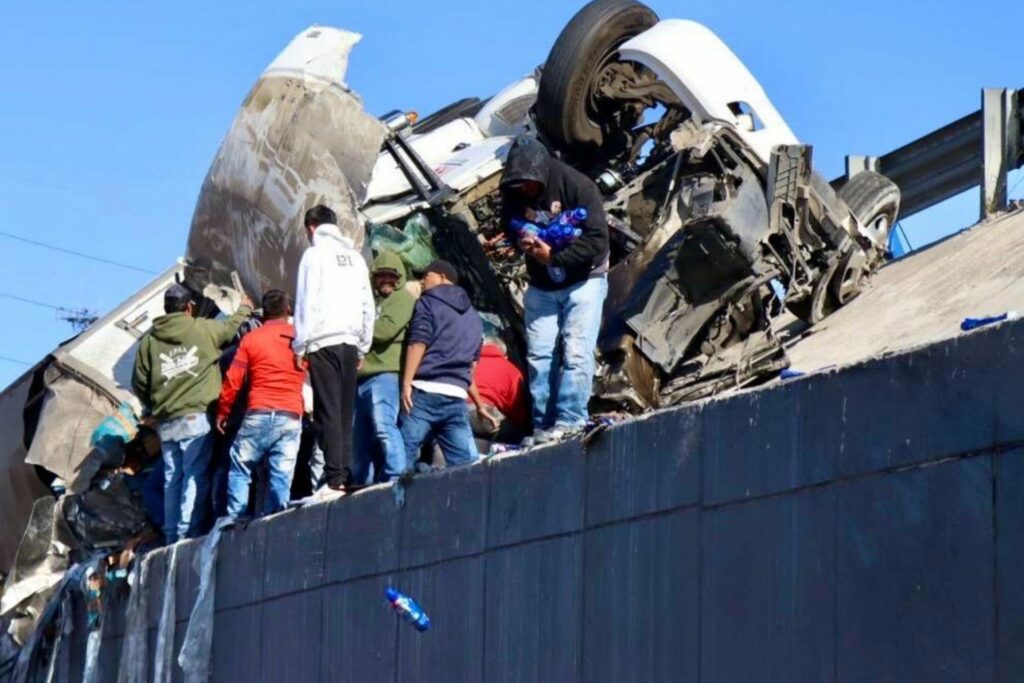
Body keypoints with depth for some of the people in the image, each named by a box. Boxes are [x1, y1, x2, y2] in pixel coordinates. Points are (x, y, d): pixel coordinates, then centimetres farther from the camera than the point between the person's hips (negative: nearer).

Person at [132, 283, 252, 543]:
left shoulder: (149, 340, 9)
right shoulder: (203, 329, 0)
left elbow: (139, 383, 10)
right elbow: (233, 326, 18)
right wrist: (245, 308, 39)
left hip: (166, 422, 4)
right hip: (197, 416, -4)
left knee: (172, 480, 10)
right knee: (196, 477, -6)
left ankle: (172, 536, 12)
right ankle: (189, 532, -13)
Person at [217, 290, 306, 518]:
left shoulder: (251, 338, 3)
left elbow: (233, 380, 3)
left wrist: (223, 412, 12)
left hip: (258, 414, -2)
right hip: (291, 417, 2)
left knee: (239, 469, 8)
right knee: (282, 477, 2)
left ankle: (235, 521, -1)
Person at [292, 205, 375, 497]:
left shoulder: (315, 254, -2)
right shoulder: (354, 256, 14)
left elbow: (306, 302, -7)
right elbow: (368, 306, 15)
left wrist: (300, 345, -4)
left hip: (323, 343, -5)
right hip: (350, 341, 5)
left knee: (328, 412, -8)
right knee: (345, 412, 8)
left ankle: (335, 479, -14)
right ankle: (346, 475, 3)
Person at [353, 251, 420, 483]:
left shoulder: (403, 298, 5)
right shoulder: (371, 303, 30)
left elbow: (385, 329, -10)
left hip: (385, 375, -9)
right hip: (362, 379, 9)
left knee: (383, 427, -25)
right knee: (361, 438, 9)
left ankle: (397, 478, -32)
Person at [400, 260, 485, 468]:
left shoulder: (428, 302, 6)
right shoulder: (473, 315, 25)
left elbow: (418, 343, -8)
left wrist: (406, 384, -14)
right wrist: (479, 403, 33)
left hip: (425, 391, -6)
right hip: (456, 397, 6)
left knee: (403, 455, -10)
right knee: (465, 462, 3)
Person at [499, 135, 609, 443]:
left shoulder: (578, 186, -21)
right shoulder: (513, 193, -5)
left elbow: (597, 241, -23)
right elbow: (508, 227, 11)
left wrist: (553, 257, -26)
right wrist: (521, 240, -14)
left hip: (583, 281, -5)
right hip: (541, 287, 5)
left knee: (575, 353, -14)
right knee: (538, 355, 0)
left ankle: (570, 420, -16)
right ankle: (542, 426, 3)